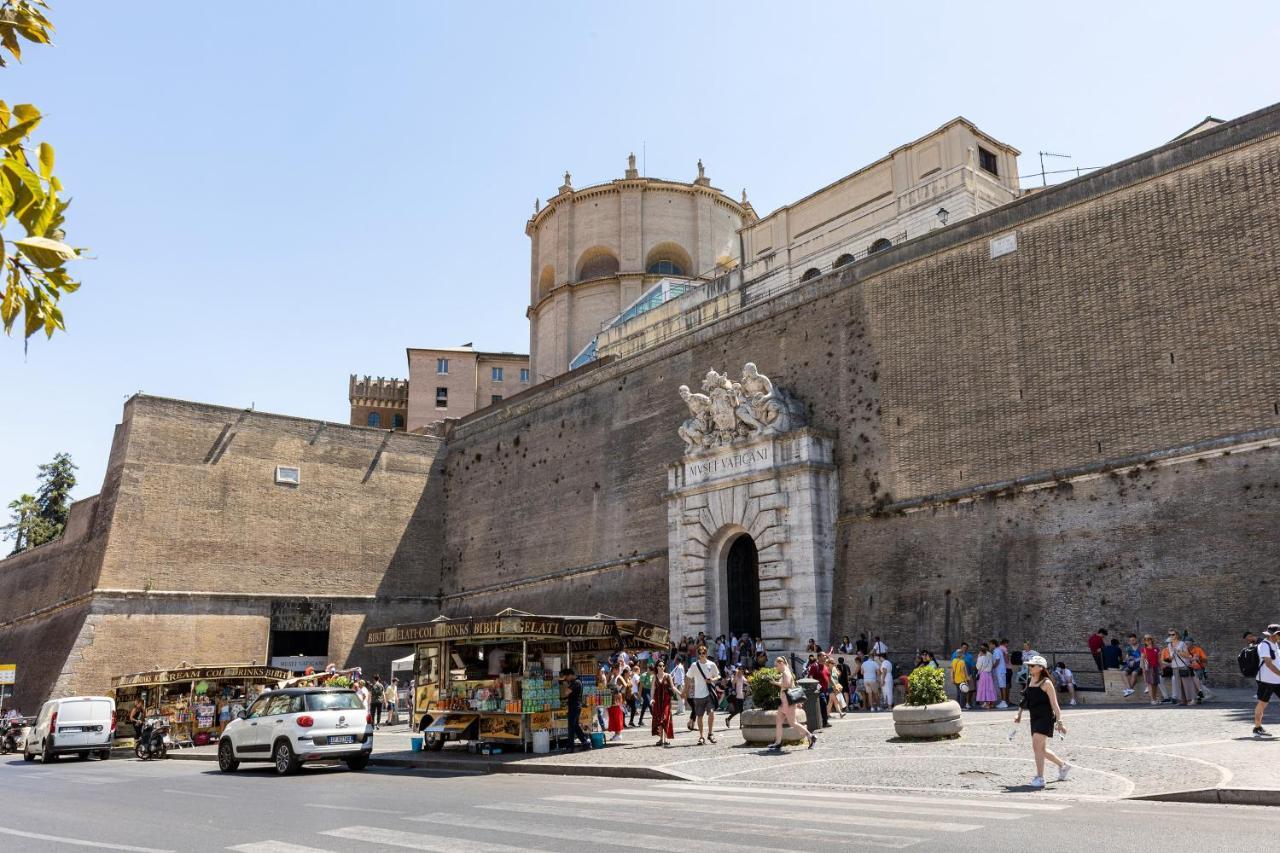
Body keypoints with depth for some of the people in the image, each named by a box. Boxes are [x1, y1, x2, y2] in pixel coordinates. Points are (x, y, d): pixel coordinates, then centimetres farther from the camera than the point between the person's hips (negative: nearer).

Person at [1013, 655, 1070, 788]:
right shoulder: (1030, 682, 11)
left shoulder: (1046, 683, -9)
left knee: (1037, 746, -15)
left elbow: (1054, 704, -9)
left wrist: (1059, 722, -12)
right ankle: (1063, 765, 37)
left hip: (1046, 718, -8)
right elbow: (1026, 700, 20)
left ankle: (1040, 778, -8)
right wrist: (1019, 715, 15)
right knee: (1041, 749, 15)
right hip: (1034, 718, 8)